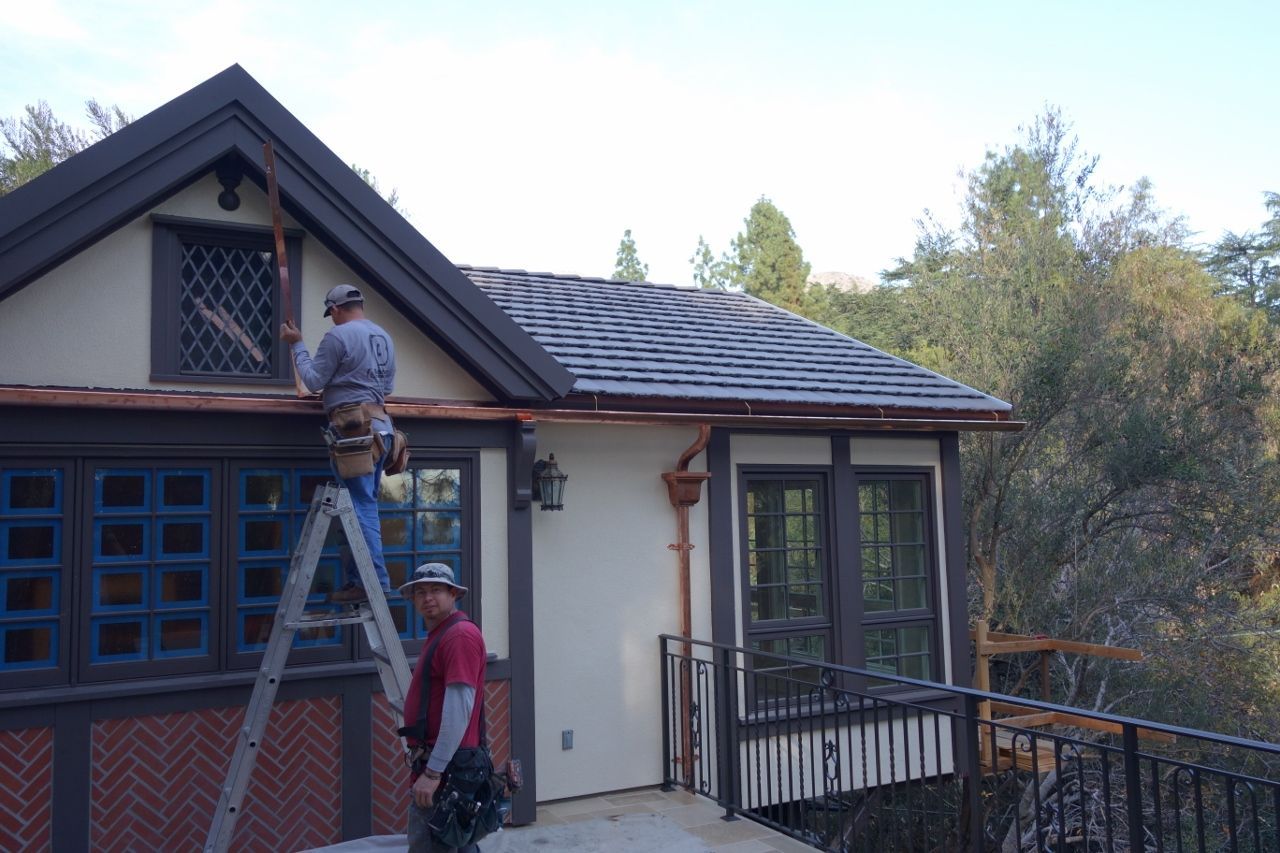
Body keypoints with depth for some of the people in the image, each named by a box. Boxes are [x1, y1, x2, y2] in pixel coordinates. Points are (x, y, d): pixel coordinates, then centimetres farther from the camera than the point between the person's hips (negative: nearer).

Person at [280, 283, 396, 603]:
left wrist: (297, 345, 6)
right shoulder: (384, 337, 17)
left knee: (361, 508, -7)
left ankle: (375, 582, -8)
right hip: (380, 426, 8)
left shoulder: (339, 335, -7)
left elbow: (313, 380, -4)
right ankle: (358, 579, 15)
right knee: (365, 506, 11)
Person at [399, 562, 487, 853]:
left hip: (444, 766, -10)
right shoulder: (440, 634, 16)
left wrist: (433, 771, -23)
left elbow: (458, 710, -23)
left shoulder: (460, 634, -16)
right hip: (442, 763, 10)